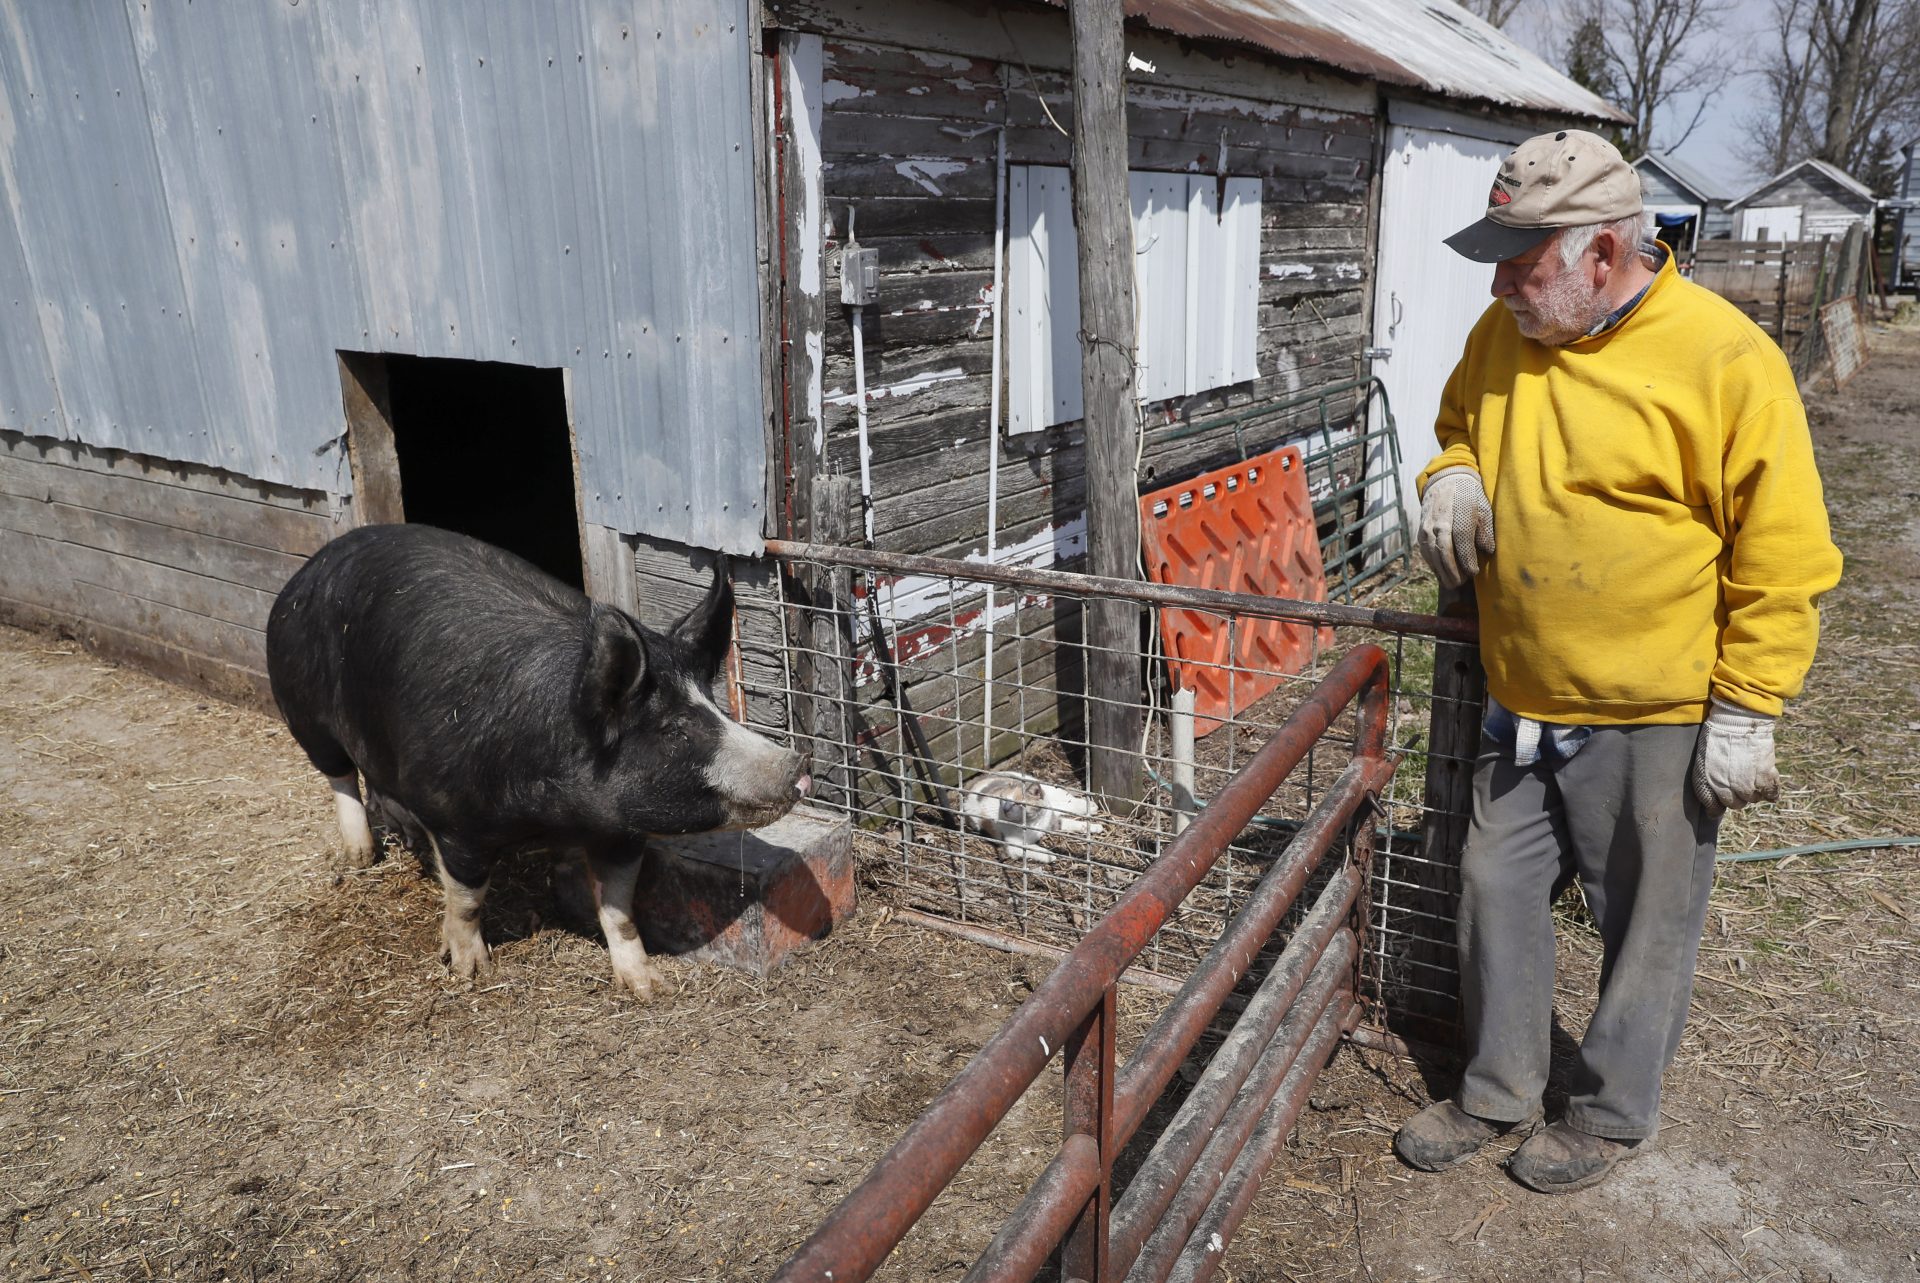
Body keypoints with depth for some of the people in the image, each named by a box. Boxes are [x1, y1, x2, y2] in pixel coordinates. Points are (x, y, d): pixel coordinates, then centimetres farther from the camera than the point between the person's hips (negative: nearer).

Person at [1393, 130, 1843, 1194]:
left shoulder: (1725, 360, -16)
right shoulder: (1501, 337, 1)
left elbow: (1783, 558, -12)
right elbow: (1458, 427, 21)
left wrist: (1745, 713, -13)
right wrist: (1452, 477, -4)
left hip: (1654, 718, -5)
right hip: (1523, 705, 6)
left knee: (1646, 925, 11)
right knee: (1497, 891, 14)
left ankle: (1613, 1113, 34)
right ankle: (1499, 1093, 34)